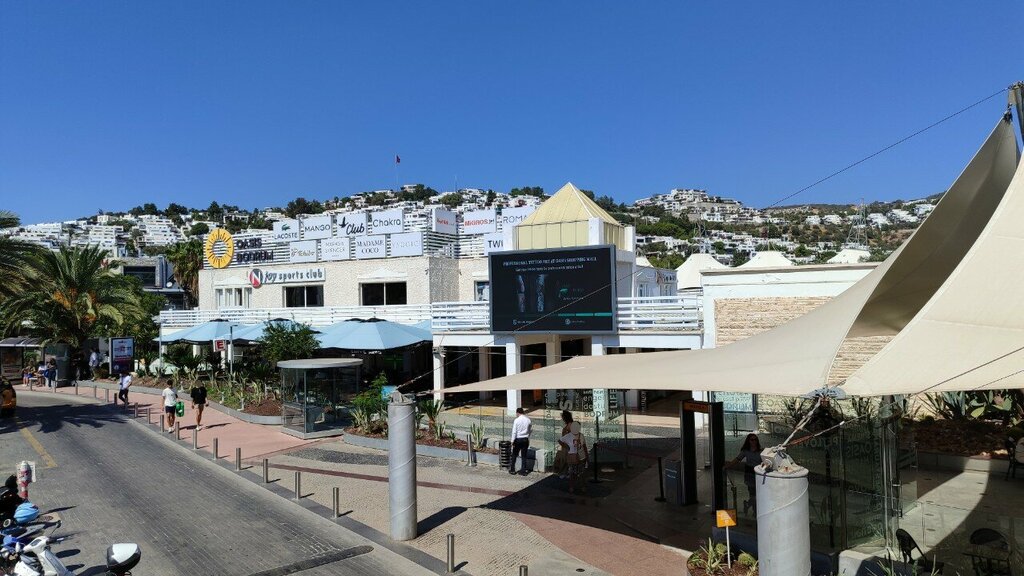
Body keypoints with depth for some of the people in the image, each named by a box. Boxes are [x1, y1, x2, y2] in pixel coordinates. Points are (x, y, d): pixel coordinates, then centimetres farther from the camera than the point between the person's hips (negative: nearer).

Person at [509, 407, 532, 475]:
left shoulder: (516, 420, -12)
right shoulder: (528, 420, 0)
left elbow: (514, 432, -13)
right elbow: (531, 429, 13)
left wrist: (512, 441, -8)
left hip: (518, 439, -3)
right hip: (526, 439, 3)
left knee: (514, 455, 11)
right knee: (524, 456, 9)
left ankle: (512, 470, 18)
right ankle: (523, 471, 13)